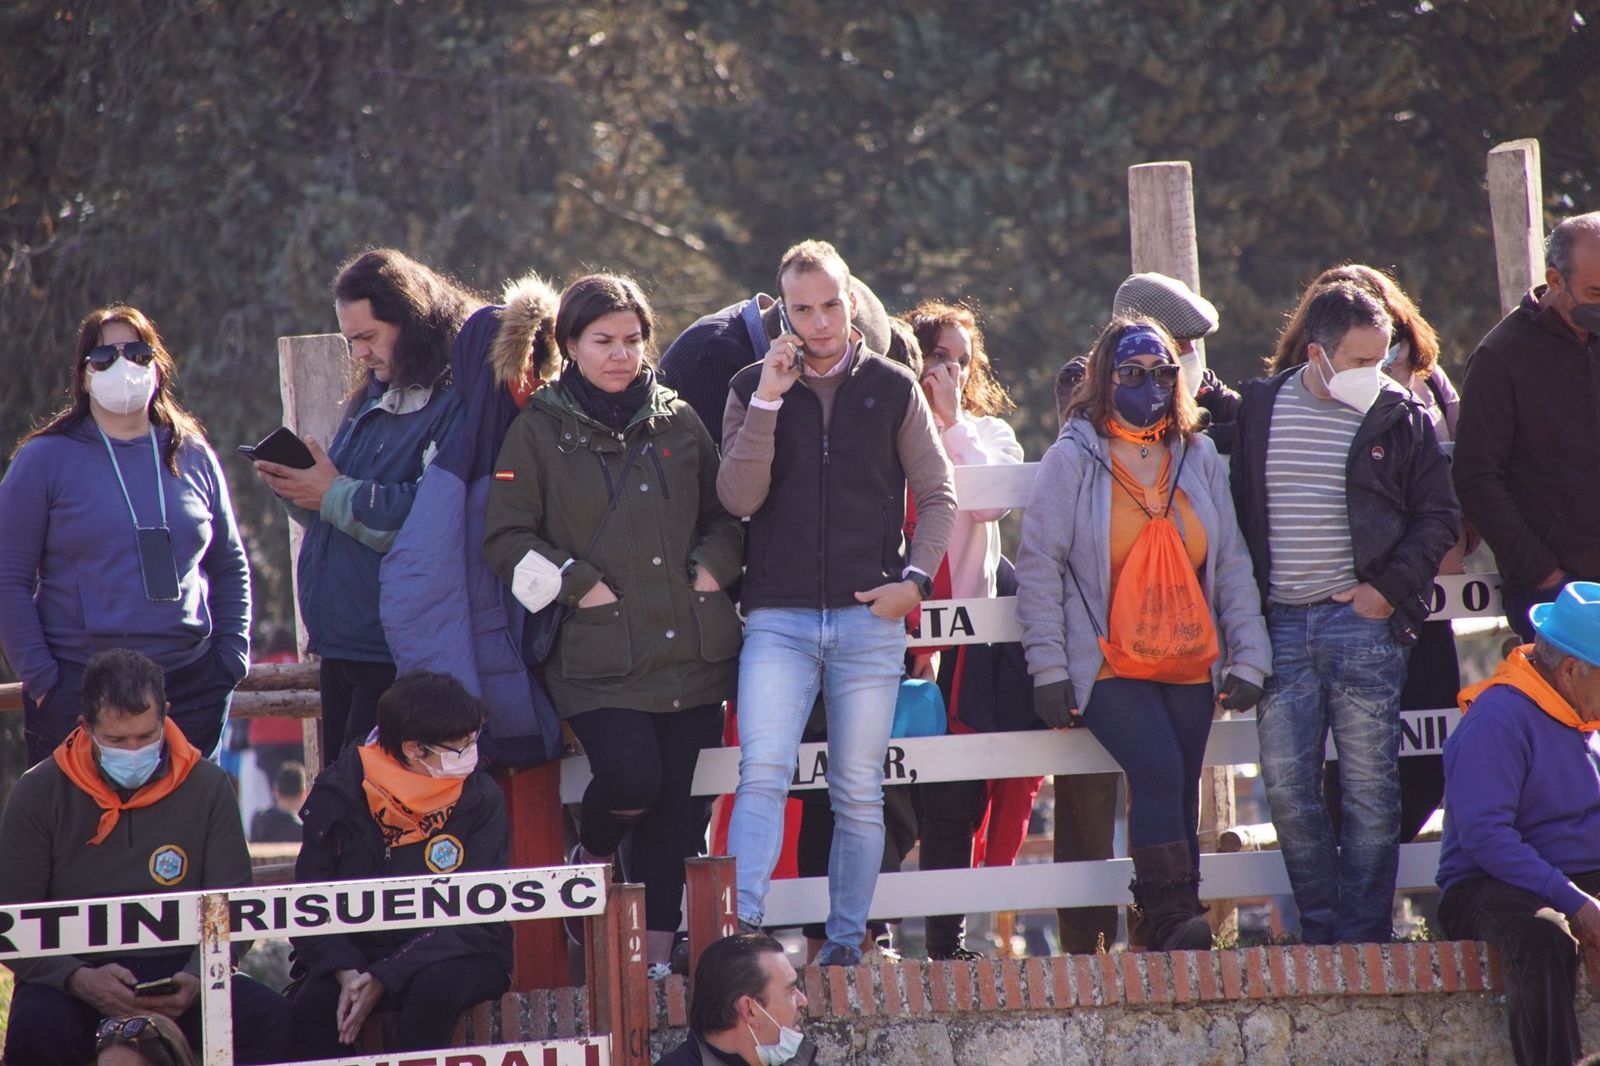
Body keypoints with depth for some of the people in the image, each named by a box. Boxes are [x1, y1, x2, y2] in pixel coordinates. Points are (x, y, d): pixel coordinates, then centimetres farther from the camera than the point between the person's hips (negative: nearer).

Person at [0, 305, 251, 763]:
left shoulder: (193, 457, 11)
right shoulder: (46, 459, 1)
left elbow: (230, 568, 19)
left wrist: (231, 658, 8)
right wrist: (40, 676, -8)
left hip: (191, 686, 3)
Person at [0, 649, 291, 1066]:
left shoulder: (207, 788, 5)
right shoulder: (39, 793, 1)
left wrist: (196, 979, -16)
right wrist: (81, 981, -21)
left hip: (176, 970, 2)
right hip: (74, 970, -2)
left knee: (269, 1016, -27)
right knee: (36, 1027, -36)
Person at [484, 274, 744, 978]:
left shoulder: (679, 425, 13)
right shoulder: (540, 431, 2)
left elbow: (725, 515, 21)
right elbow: (506, 539, -1)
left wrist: (712, 568, 2)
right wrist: (579, 585, -9)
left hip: (690, 648, 4)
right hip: (598, 653, -4)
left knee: (673, 801, 3)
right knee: (631, 775, -22)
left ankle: (657, 952, 10)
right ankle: (592, 855, 12)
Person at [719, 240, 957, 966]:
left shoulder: (893, 389, 8)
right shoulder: (753, 389, 8)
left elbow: (937, 496, 11)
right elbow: (738, 498, -3)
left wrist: (915, 577, -3)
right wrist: (768, 402, -10)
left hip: (869, 615, 1)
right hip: (779, 618, -1)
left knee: (858, 792, 4)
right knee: (763, 774, -17)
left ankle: (845, 942, 9)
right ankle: (741, 925, -25)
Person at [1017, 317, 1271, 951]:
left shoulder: (1198, 458, 12)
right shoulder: (1073, 459, 1)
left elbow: (1231, 566, 13)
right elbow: (1038, 566, -1)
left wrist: (1248, 658, 5)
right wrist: (1048, 668, -8)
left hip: (1190, 667, 4)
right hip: (1108, 667, -4)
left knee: (1178, 796, 1)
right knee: (1157, 771, -22)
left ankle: (1171, 939, 6)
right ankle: (1175, 922, -20)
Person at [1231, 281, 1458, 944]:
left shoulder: (1399, 418, 2)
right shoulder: (1259, 410, 7)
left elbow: (1438, 516, 4)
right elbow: (1236, 511, 12)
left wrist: (1388, 588, -6)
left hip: (1363, 623, -2)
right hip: (1280, 626, 2)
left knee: (1369, 787, -2)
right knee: (1286, 786, 1)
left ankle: (1363, 938, 4)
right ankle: (1321, 933, 11)